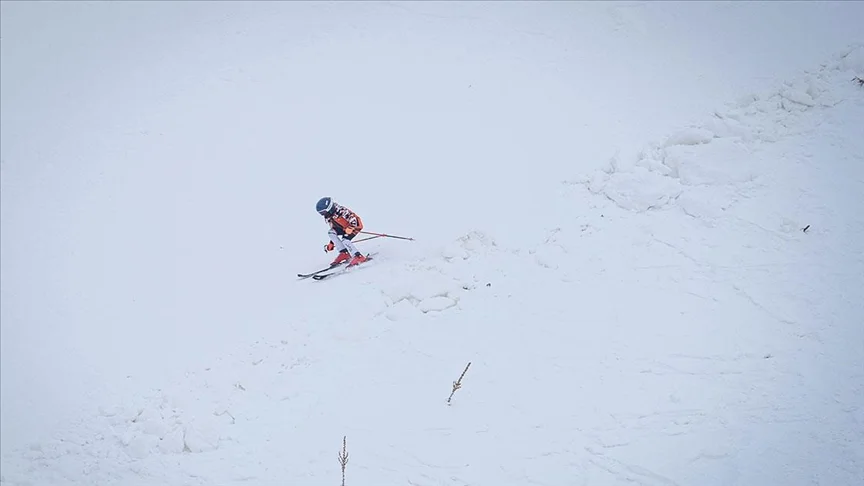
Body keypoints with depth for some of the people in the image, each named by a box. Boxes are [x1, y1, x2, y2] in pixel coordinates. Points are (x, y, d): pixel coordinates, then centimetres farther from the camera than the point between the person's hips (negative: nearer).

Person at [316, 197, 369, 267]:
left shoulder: (340, 211, -26)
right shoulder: (328, 218, 1)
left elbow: (353, 219, -29)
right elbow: (334, 229, 13)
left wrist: (350, 228, -43)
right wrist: (331, 244, 12)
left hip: (356, 224, -9)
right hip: (345, 227, 9)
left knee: (345, 240, -27)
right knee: (330, 232, -9)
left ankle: (359, 257, -23)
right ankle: (344, 253, -9)